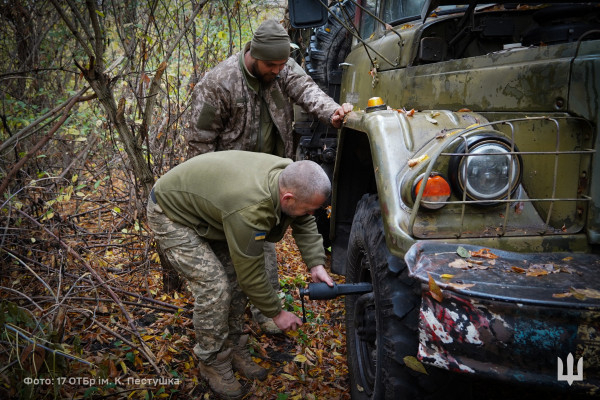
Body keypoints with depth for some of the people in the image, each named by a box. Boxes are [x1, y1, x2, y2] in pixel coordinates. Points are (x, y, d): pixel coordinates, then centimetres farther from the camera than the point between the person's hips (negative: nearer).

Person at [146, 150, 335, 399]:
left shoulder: (291, 177, -18)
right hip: (171, 215, -8)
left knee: (235, 279, 4)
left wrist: (316, 264, -14)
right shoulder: (250, 211, -40)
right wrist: (276, 313, -13)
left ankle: (233, 350, 21)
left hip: (205, 204, 8)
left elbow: (304, 223, -1)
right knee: (214, 287, -14)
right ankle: (213, 363, 7)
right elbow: (252, 274, -27)